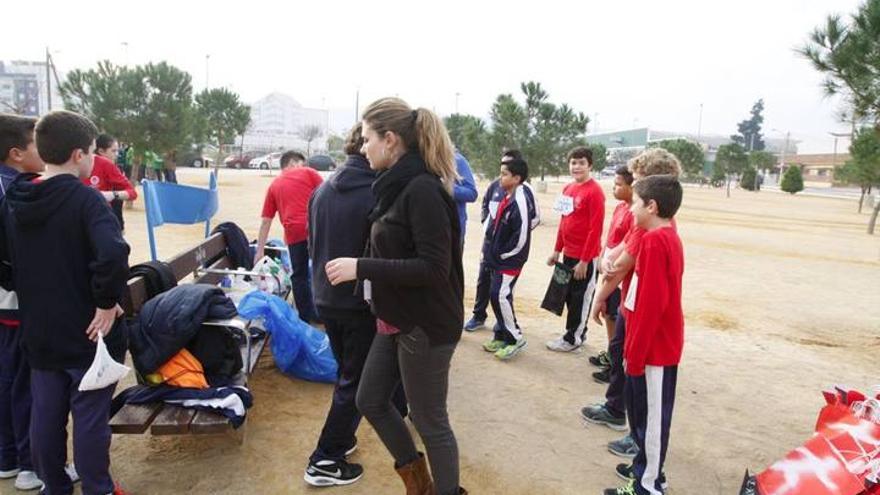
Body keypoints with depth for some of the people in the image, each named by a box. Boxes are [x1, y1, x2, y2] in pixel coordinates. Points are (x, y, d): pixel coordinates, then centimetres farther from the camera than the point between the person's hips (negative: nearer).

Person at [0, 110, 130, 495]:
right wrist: (107, 301, -22)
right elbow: (113, 254, -34)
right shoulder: (85, 199, -19)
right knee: (90, 417, 7)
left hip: (38, 330, 7)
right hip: (88, 331, -6)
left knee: (45, 415, 18)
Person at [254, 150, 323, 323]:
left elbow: (266, 221, 16)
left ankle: (306, 317, 21)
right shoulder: (308, 172, 12)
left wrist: (260, 251, 18)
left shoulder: (274, 185, 18)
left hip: (295, 233, 2)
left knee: (299, 275, 15)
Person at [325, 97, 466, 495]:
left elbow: (433, 268, -27)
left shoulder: (423, 189, -21)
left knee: (430, 422, 7)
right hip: (396, 321, 10)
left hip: (425, 327, -10)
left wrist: (361, 267, -26)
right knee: (371, 401, 20)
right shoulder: (396, 185, 7)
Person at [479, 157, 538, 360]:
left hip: (510, 259, -9)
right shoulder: (507, 197, 8)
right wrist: (492, 249, 13)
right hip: (499, 258, 9)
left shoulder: (520, 200, -21)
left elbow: (522, 236, -23)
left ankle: (516, 338, 6)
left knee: (500, 296, -9)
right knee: (497, 295, 14)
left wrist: (504, 254, -13)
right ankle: (501, 335, 26)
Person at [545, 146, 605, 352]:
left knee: (580, 299, 5)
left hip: (586, 257, -8)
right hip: (569, 254, 8)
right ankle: (578, 333, 30)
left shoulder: (594, 192, -15)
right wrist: (557, 251, 15)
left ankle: (572, 338, 17)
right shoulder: (568, 189, 9)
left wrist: (584, 260, -17)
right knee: (569, 296, 16)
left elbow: (595, 229, -17)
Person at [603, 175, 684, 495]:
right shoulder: (667, 237, 8)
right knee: (644, 411, 20)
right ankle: (647, 468, 36)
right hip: (662, 344, 9)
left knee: (650, 416, 5)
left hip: (653, 347, -9)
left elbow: (651, 303, -25)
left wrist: (635, 352, -18)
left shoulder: (654, 241, -21)